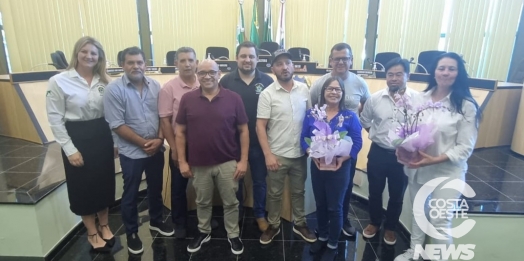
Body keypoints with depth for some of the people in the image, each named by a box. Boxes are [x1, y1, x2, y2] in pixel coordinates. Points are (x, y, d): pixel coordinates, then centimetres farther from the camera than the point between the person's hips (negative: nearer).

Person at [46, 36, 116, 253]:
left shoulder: (104, 81, 3)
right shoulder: (59, 81, -9)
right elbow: (55, 119, -9)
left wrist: (114, 139, 2)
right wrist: (70, 149, -12)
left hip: (102, 136, 4)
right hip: (76, 138, -3)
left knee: (104, 182, 14)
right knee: (83, 186, 10)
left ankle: (104, 226, 35)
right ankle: (92, 233, 29)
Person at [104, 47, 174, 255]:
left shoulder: (155, 86, 0)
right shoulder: (115, 89, -13)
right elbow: (117, 125, -15)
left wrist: (159, 139, -11)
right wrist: (144, 143, -16)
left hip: (156, 149, 4)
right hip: (132, 152, -4)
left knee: (156, 189, 20)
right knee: (131, 194, 12)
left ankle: (156, 221, 42)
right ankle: (131, 233, 30)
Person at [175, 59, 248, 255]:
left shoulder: (233, 98, -6)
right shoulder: (187, 99, -2)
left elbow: (243, 130, -2)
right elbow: (180, 131, 2)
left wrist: (243, 160, -6)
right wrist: (182, 161, -1)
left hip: (228, 163, -1)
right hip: (199, 164, 2)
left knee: (230, 202, 13)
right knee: (202, 202, 20)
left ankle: (233, 235, 33)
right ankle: (203, 232, 41)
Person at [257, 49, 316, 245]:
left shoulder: (304, 89, 0)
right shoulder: (267, 94, -11)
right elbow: (260, 126, -11)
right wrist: (268, 154, -16)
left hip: (300, 153, 3)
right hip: (277, 154, -3)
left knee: (298, 191, 19)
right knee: (275, 193, 14)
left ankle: (300, 224, 38)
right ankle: (273, 225, 34)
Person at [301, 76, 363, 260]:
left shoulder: (350, 117, -5)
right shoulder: (312, 113, 1)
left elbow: (357, 143, -8)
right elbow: (304, 138, -2)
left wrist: (342, 159, -22)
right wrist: (313, 155, -18)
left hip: (340, 167, -2)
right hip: (317, 165, 2)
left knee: (334, 207, 8)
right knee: (320, 204, 17)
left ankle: (333, 245, 28)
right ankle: (322, 237, 39)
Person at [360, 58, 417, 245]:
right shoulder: (375, 98, -4)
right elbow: (365, 120, 10)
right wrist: (376, 136, 3)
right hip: (378, 153, 2)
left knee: (397, 195, 16)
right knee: (375, 191, 17)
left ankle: (390, 228, 38)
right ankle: (374, 222, 40)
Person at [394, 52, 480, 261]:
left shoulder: (466, 106, -11)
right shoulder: (420, 99, 0)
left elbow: (465, 147, -12)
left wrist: (435, 160, -23)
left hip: (447, 172, -4)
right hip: (416, 168, 4)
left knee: (440, 222, 5)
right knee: (418, 214, 21)